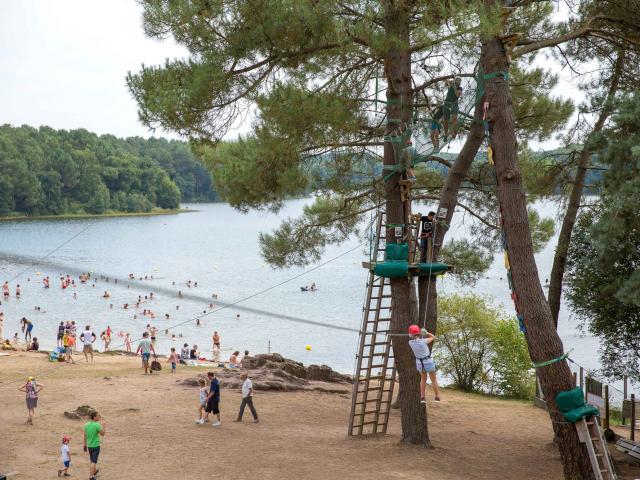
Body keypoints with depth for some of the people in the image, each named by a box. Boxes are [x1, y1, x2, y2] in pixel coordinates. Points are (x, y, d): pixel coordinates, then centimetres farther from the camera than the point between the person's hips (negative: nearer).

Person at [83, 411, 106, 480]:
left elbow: (85, 436, 6)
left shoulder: (86, 425, -2)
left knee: (91, 460, 23)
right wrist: (104, 425, -1)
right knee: (93, 461, 1)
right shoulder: (97, 425, -20)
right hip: (96, 445, -6)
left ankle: (94, 471, 43)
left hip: (89, 445, 6)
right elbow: (102, 434, -9)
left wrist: (85, 445, 16)